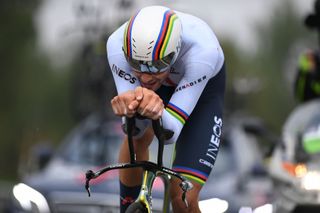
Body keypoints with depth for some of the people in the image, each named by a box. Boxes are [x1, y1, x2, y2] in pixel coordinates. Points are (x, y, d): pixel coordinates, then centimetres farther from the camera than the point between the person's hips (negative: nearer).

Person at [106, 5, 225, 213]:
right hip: (164, 81, 4)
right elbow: (136, 130, -33)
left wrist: (157, 112, -64)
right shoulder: (118, 45, -37)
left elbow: (170, 133, -42)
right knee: (138, 137, -22)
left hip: (203, 87, -3)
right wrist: (131, 106, -56)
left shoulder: (202, 52, -44)